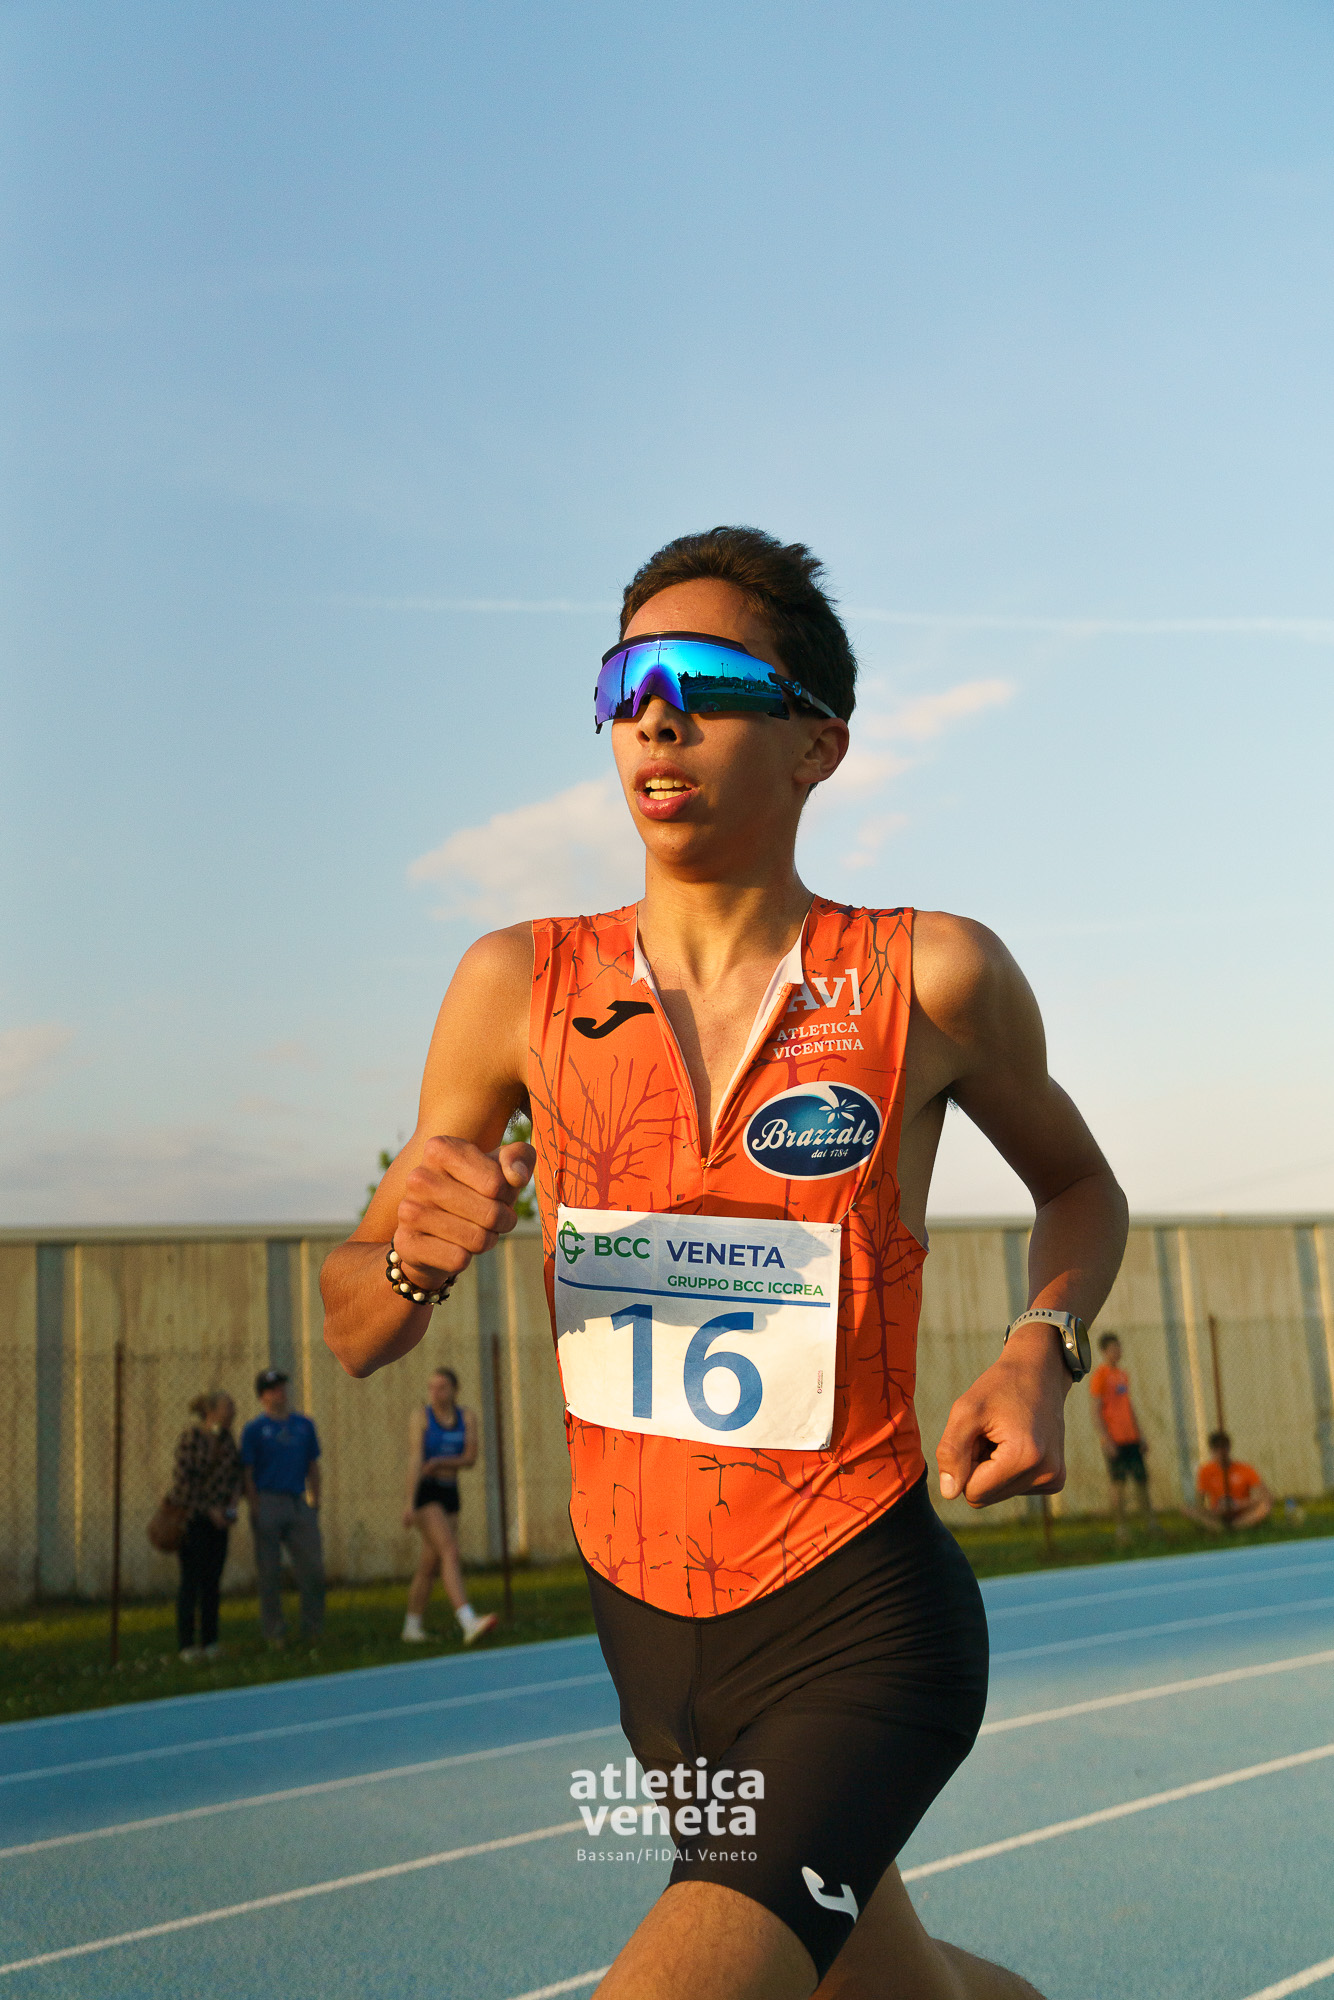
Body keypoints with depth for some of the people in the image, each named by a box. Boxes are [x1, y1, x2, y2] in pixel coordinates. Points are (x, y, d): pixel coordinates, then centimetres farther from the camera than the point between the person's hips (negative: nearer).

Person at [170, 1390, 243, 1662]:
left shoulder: (226, 1437, 8)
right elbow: (184, 1480, -14)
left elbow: (236, 1474, 12)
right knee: (192, 1579, -5)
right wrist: (210, 1509, -13)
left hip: (216, 1517, 6)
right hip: (190, 1514, -6)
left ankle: (210, 1642, 13)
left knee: (213, 1579, 6)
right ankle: (186, 1645, 2)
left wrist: (232, 1505, -4)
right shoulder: (190, 1437, -12)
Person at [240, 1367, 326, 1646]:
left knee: (313, 1568, 1)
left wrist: (315, 1503, 11)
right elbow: (247, 1473, -3)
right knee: (269, 1571, 2)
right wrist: (255, 1508, -10)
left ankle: (313, 1630, 12)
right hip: (268, 1502, -4)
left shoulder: (304, 1424, 14)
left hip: (299, 1504, 4)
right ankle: (274, 1631, 12)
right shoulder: (254, 1429, 0)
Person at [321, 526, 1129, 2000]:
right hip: (645, 1621, 4)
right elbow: (353, 1337, -1)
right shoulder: (519, 986, -7)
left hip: (860, 1620, -3)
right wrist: (414, 1256, -23)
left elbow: (1081, 1186, 9)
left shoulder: (930, 978, -12)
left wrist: (1043, 1347, -11)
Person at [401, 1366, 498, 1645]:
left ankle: (412, 1627, 26)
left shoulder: (467, 1418, 5)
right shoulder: (420, 1417, -8)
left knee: (430, 1564, 11)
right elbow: (414, 1460, -18)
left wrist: (439, 1462, -19)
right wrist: (409, 1503, -25)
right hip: (424, 1493, -6)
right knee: (450, 1552, -21)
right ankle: (469, 1623, -32)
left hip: (450, 1496, 6)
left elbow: (470, 1458, -4)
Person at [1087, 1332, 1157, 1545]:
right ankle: (1121, 1527, 0)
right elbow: (1096, 1411, -11)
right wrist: (1106, 1439, -17)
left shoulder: (1122, 1374, 16)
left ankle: (1152, 1522, 14)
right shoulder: (1099, 1375, -7)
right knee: (1118, 1482, -5)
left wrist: (1141, 1435, 17)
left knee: (1142, 1479, 7)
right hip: (1113, 1439, -7)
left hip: (1130, 1437, 7)